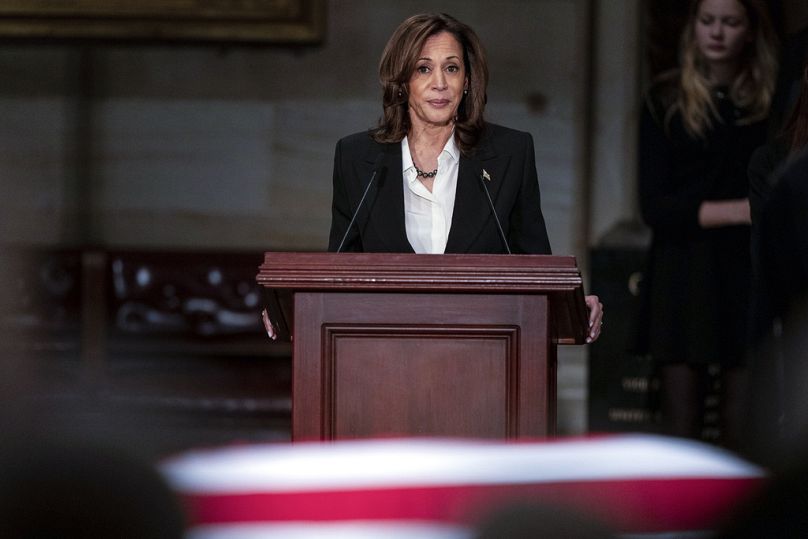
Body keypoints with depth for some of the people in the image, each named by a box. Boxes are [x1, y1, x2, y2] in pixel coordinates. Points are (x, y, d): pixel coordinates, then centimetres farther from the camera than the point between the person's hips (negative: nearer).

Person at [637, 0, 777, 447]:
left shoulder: (772, 102, 5)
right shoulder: (667, 100, 2)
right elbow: (655, 208, -4)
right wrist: (735, 210, -15)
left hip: (748, 275, 1)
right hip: (682, 275, -1)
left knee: (743, 427, 0)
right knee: (680, 424, -1)